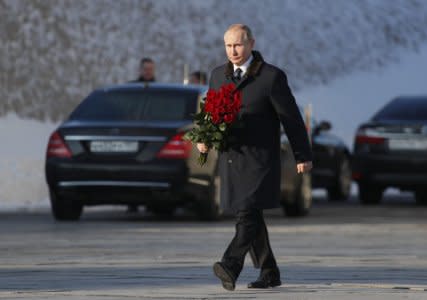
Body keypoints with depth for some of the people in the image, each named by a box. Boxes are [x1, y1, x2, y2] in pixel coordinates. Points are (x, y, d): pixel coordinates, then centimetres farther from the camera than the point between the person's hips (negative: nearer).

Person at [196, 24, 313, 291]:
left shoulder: (271, 77, -6)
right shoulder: (218, 76, 11)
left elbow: (292, 118, -3)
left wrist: (303, 156, -2)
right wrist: (204, 139, -1)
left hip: (259, 160, -6)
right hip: (230, 158, 6)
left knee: (248, 213, -18)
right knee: (250, 218, 9)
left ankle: (231, 268, -31)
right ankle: (269, 274, 18)